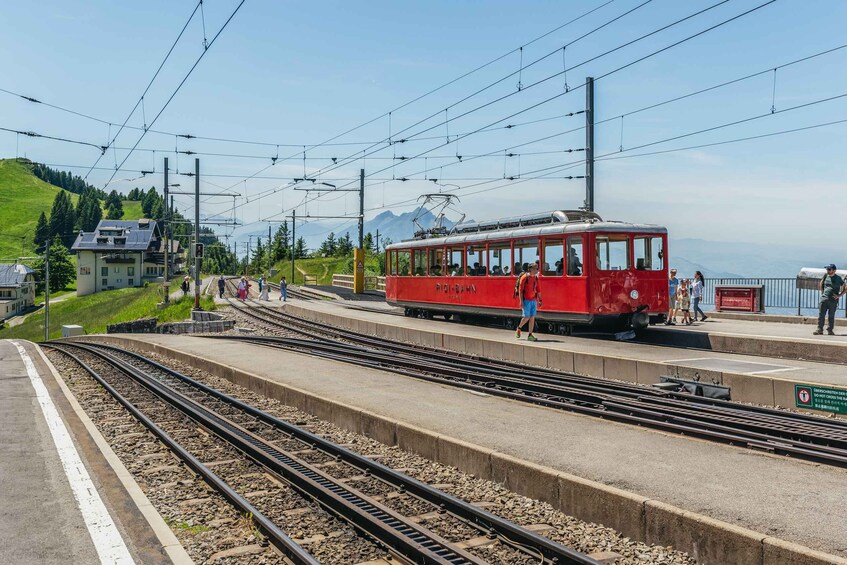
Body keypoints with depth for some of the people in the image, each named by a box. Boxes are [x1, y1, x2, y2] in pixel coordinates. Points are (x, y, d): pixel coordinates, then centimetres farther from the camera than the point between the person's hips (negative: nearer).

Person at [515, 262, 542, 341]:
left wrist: (540, 300, 10)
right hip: (526, 300, -6)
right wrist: (521, 301, -16)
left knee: (532, 317, 2)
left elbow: (538, 290, 16)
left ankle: (530, 335, 6)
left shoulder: (536, 278, 10)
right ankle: (518, 329, 21)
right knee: (526, 317, -6)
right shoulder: (525, 277, -9)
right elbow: (520, 289, -11)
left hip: (534, 300, 6)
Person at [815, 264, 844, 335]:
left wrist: (839, 295, -8)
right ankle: (819, 329, 0)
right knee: (821, 314, -3)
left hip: (833, 300, -3)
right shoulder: (826, 276, 5)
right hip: (824, 298, 3)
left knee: (831, 316, 5)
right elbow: (821, 283, 25)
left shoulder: (838, 278, -5)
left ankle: (830, 330, 13)